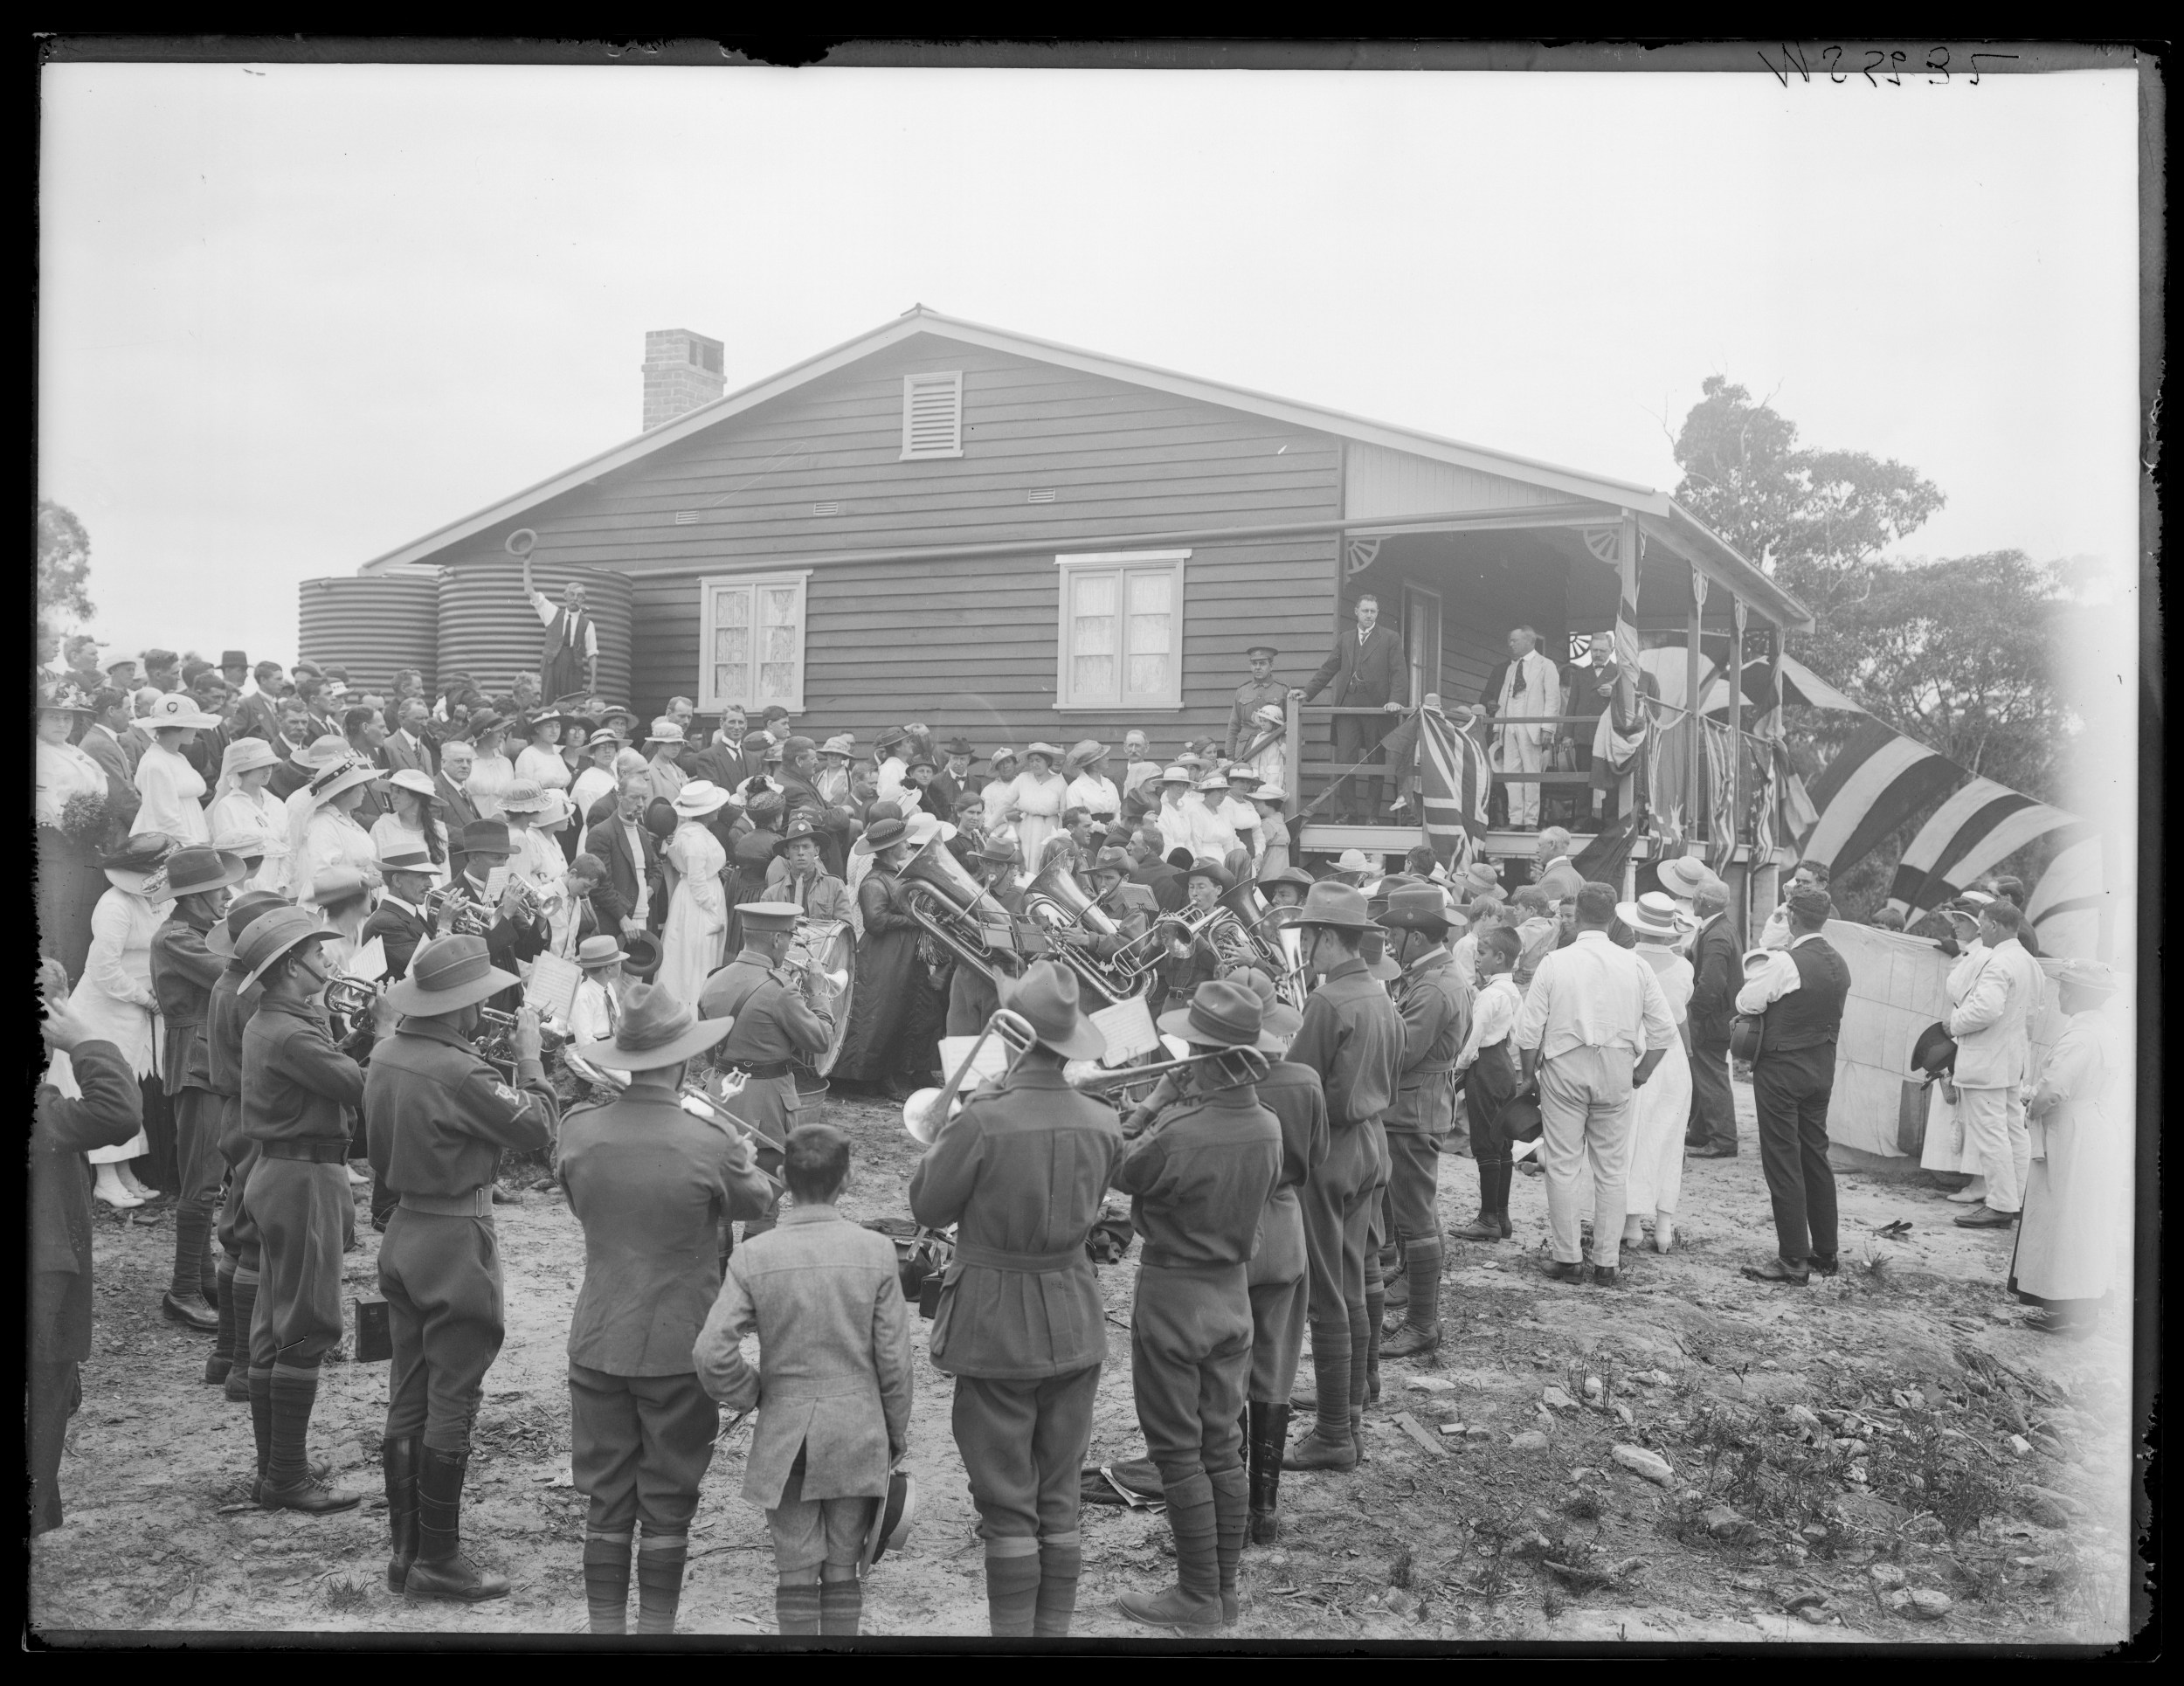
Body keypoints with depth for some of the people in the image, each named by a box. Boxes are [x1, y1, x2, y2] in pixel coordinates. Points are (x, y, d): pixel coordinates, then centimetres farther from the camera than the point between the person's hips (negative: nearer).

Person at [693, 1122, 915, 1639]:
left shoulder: (753, 1257, -9)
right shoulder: (876, 1251, -8)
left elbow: (712, 1354, -14)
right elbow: (893, 1358, -4)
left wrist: (751, 1396, 5)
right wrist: (898, 1432, 9)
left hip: (784, 1440, 0)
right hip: (859, 1435, 0)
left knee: (796, 1571, 9)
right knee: (843, 1571, 11)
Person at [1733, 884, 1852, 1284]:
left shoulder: (1783, 963, -20)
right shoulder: (1839, 965, 4)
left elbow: (1745, 1003, -12)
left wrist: (1758, 969, 6)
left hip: (1781, 1070, -8)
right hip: (1823, 1067, 8)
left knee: (1783, 1162, -2)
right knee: (1815, 1158, 16)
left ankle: (1793, 1260, -1)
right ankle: (1825, 1253, 23)